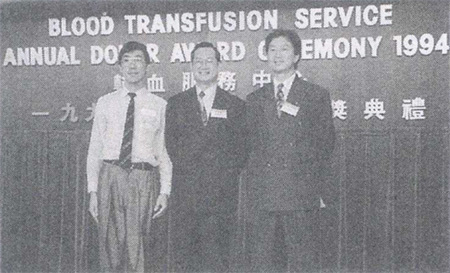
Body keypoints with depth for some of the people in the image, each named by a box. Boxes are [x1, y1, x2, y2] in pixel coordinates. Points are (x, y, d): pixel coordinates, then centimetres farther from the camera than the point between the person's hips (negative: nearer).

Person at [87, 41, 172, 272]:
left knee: (136, 251, -4)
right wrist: (93, 191, 2)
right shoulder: (105, 103, 11)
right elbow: (94, 149, 9)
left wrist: (165, 191, -4)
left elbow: (165, 152, 5)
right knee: (109, 247, 4)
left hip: (143, 177, -1)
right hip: (110, 175, 2)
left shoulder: (159, 106, 7)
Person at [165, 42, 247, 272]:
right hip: (184, 193, 1)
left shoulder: (235, 105, 10)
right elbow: (171, 143, 11)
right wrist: (187, 170, 2)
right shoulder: (176, 103, 13)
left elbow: (241, 147, 8)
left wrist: (227, 174, -1)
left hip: (221, 195, -1)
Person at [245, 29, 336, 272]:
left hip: (301, 196, -2)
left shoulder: (317, 96, 7)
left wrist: (309, 176, 2)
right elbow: (251, 144, 14)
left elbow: (326, 142, 8)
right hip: (261, 195, 3)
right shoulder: (255, 99, 15)